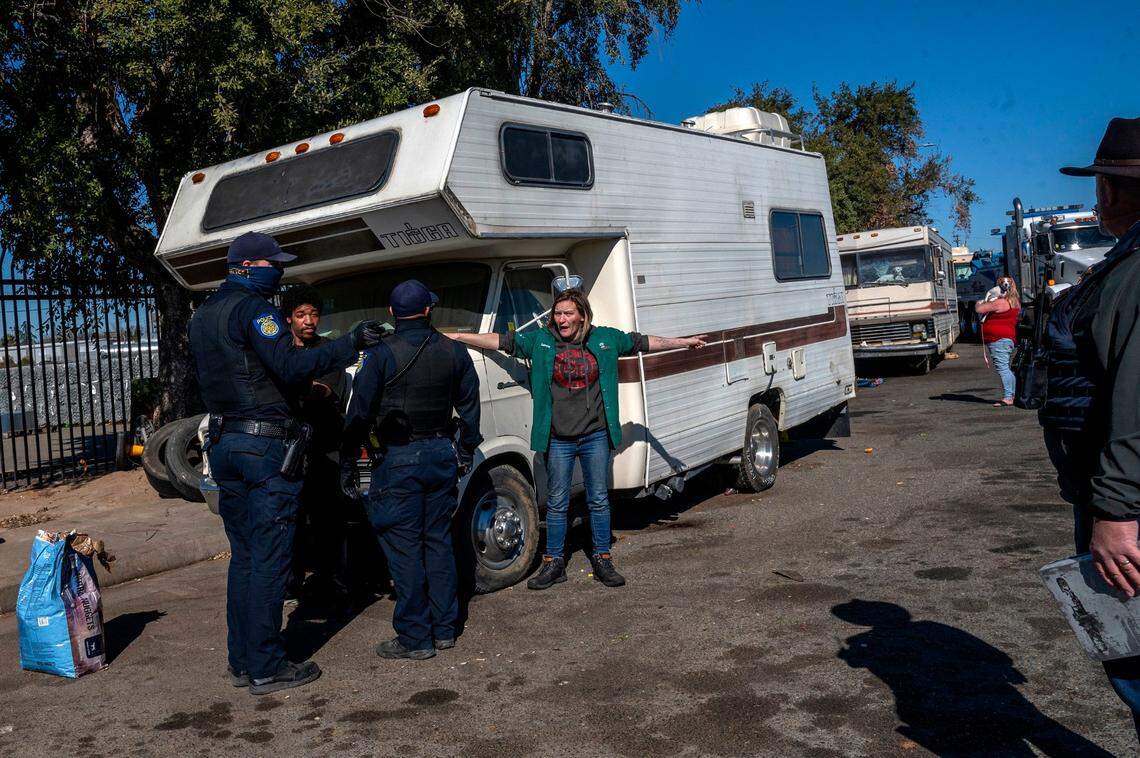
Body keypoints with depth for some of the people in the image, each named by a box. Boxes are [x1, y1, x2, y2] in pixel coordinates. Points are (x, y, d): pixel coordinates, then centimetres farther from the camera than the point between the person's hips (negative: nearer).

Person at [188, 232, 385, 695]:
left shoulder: (203, 315, 19)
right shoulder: (252, 308, -11)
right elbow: (289, 366, -22)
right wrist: (352, 343, -19)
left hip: (224, 446, 9)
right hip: (265, 445, -9)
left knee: (243, 557, 15)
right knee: (270, 560, -4)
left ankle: (241, 661, 20)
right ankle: (265, 668, 2)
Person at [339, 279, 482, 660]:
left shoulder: (380, 355, -10)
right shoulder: (454, 352, 5)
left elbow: (359, 415, -9)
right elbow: (469, 406, 12)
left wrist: (347, 465, -1)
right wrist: (466, 449, 24)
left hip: (400, 461, -5)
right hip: (443, 456, 5)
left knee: (404, 549, 1)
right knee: (439, 541, 14)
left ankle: (415, 638, 7)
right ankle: (444, 628, 21)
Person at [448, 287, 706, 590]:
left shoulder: (606, 338, 3)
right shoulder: (540, 340, 0)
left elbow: (643, 342, 12)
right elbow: (501, 341, -2)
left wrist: (684, 341, 17)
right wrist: (457, 337, -8)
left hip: (596, 436, 1)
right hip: (558, 440, -1)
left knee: (599, 500, 10)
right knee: (557, 503, 7)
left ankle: (602, 560, 22)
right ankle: (553, 563, 18)